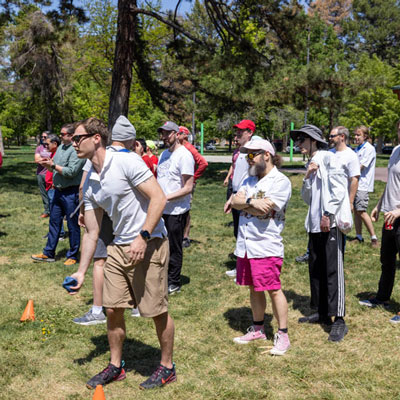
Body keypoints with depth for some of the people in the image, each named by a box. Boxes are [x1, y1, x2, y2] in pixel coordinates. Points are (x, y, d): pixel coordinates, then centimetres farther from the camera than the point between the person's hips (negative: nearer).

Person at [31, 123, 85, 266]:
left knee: (72, 225, 2)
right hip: (58, 190, 9)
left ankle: (72, 256, 14)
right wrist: (48, 165, -2)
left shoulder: (77, 150, -16)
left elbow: (71, 172, -24)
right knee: (54, 221, 13)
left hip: (71, 193, -9)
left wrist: (53, 165, -15)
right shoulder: (61, 147, 12)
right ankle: (48, 254, 22)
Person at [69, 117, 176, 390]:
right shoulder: (90, 183, 9)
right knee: (113, 309, 10)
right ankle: (116, 367, 30)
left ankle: (167, 367, 22)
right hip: (119, 247, 7)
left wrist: (143, 237, -22)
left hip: (149, 244, -7)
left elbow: (159, 198, -18)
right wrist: (81, 272, 11)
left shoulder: (127, 162, -14)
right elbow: (92, 232, 12)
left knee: (157, 311, 3)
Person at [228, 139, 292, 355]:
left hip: (267, 245, -7)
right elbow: (235, 201, 2)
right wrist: (252, 202, -14)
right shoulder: (250, 180, 16)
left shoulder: (281, 181, -9)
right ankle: (258, 329, 30)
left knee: (273, 289, -2)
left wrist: (243, 203, -5)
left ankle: (282, 335, 9)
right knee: (254, 288, 16)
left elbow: (263, 210, -18)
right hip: (245, 244, 7)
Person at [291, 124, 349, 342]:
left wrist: (328, 215, -17)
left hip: (330, 224, -9)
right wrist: (307, 178, -2)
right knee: (316, 269, 13)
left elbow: (339, 189, -15)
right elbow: (307, 198, 14)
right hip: (314, 224, 9)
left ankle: (339, 320, -2)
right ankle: (322, 313, 25)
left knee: (333, 270, -7)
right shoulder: (311, 164, 17)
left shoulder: (328, 158, -7)